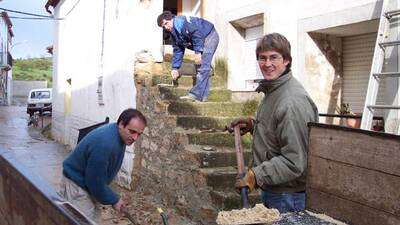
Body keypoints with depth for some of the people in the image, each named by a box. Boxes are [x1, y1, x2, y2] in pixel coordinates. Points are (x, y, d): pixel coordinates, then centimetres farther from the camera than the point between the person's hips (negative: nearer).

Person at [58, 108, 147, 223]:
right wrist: (113, 200, -13)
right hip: (76, 185, -9)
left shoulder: (120, 136, -4)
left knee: (95, 219, 12)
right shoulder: (104, 144, -35)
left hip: (91, 182, 9)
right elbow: (95, 182, -27)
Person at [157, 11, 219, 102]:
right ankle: (203, 96, 6)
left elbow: (196, 33, -27)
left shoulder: (180, 21, -20)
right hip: (202, 40, 11)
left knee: (203, 66, -18)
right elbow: (178, 50, 17)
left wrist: (197, 52, -26)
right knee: (202, 67, 6)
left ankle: (196, 94, -23)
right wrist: (175, 68, 14)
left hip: (210, 36, -11)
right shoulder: (173, 33, 11)